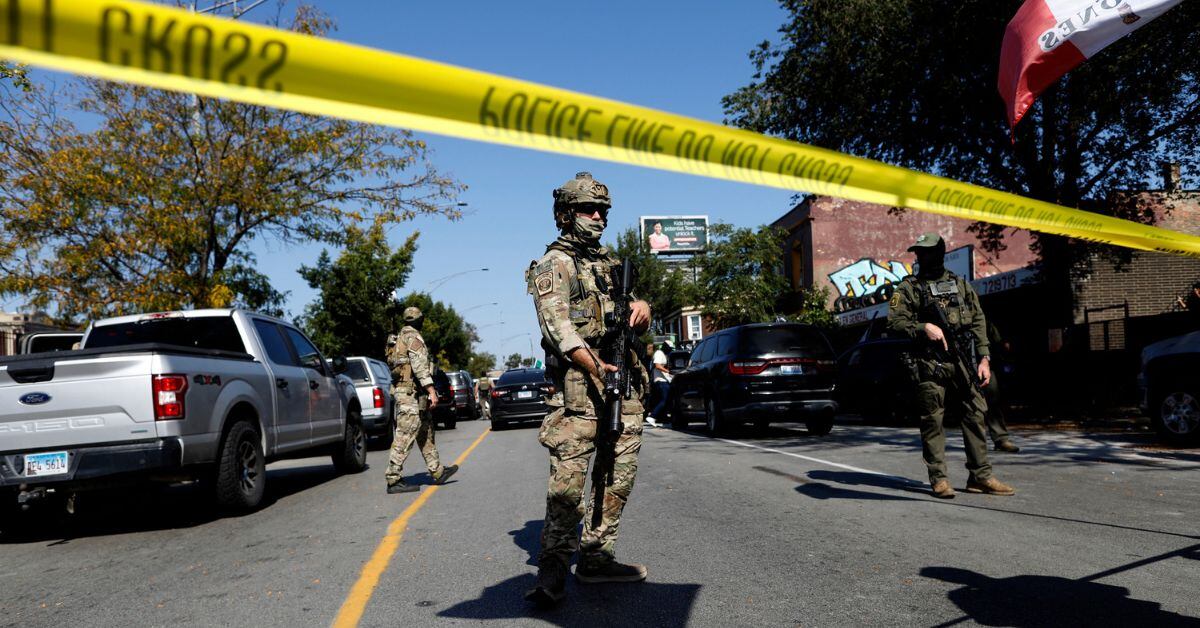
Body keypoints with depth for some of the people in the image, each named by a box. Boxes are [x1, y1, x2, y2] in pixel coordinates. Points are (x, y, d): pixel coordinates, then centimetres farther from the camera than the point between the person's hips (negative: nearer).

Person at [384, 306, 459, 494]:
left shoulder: (399, 337, 20)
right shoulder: (413, 336, -10)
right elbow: (420, 365, -20)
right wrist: (431, 390, -23)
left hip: (402, 390, 10)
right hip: (411, 392, -10)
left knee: (425, 432, 16)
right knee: (404, 436, -10)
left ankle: (437, 471, 23)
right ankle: (394, 480, -10)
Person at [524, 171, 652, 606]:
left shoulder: (610, 264, 23)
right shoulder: (554, 265, 1)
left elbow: (637, 323, 23)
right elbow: (558, 326, -13)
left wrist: (641, 308, -2)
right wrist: (596, 367, -28)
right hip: (579, 382, -8)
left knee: (620, 473, 7)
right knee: (568, 476, -13)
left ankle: (595, 558, 16)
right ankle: (552, 571, -10)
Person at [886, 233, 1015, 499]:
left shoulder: (961, 285, 15)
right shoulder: (909, 287, 5)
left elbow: (979, 323, 13)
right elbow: (894, 321, -3)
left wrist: (984, 359, 5)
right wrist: (923, 327, -17)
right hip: (930, 366, -3)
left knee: (974, 417, 4)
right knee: (932, 421, -2)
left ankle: (980, 477, 11)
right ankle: (938, 479, 4)